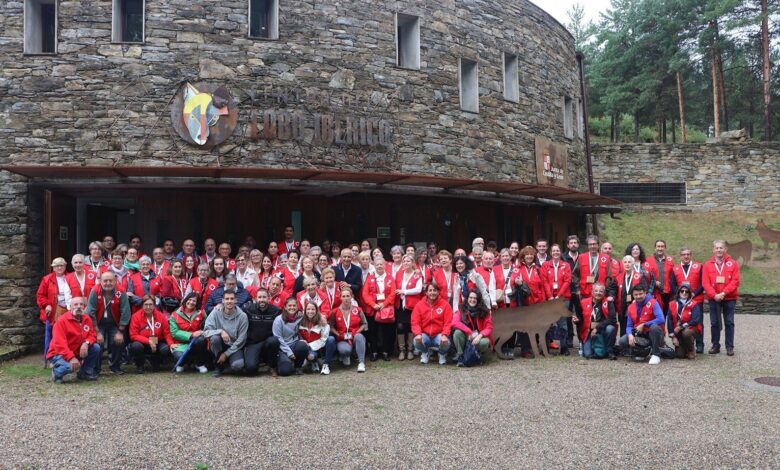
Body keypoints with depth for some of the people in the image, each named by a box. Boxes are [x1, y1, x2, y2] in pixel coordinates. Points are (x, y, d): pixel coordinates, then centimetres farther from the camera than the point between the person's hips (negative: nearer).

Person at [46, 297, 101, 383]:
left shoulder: (87, 319, 0)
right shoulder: (62, 321, -19)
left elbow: (92, 335, 1)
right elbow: (60, 344, -27)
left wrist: (86, 343, -25)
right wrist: (71, 357, -37)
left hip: (77, 352, 6)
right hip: (59, 354, -6)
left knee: (96, 347, -14)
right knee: (70, 366, -35)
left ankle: (85, 372, 4)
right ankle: (57, 372, 1)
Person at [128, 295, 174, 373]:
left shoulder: (161, 316, -6)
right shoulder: (136, 316, -12)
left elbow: (167, 333, -1)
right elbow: (133, 335, -14)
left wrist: (171, 343, -20)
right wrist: (149, 341, -25)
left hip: (157, 344, 2)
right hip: (142, 343, -2)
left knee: (166, 349, -28)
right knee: (136, 346, -35)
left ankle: (155, 362, 8)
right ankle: (139, 365, -2)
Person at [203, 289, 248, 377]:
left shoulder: (242, 316, -11)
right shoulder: (216, 312, -9)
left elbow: (241, 340, -10)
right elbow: (206, 331, -15)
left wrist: (226, 354, -14)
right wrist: (220, 331, -32)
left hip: (234, 347, -1)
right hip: (221, 345, 2)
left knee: (237, 366, -30)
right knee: (215, 338, -32)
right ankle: (219, 366, -8)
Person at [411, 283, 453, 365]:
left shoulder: (445, 304, -4)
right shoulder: (419, 305, 0)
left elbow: (448, 323, -9)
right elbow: (415, 322, -6)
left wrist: (444, 335, -25)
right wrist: (418, 334, -24)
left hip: (439, 335, -1)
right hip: (425, 335, 1)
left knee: (446, 343, -32)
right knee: (417, 341, -30)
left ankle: (442, 354, 8)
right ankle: (425, 353, 10)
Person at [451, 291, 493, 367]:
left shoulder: (485, 312, -5)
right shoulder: (462, 310, -5)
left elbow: (489, 328, -7)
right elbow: (455, 323, -19)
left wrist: (480, 336, -26)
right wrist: (469, 332, -24)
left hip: (478, 338, 0)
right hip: (466, 337, 1)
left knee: (485, 342, -34)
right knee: (457, 332, -30)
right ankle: (460, 356, -14)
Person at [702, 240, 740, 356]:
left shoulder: (733, 264, 1)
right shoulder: (708, 265, 4)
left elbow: (735, 281, -6)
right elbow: (705, 283, -3)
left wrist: (724, 293, -16)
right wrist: (714, 295, -15)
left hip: (729, 298, -1)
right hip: (713, 298, 1)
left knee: (729, 322, 2)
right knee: (714, 323, 5)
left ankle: (730, 347, 9)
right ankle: (715, 345, 14)